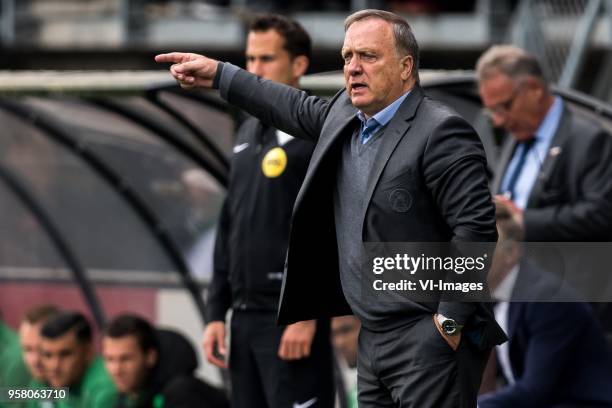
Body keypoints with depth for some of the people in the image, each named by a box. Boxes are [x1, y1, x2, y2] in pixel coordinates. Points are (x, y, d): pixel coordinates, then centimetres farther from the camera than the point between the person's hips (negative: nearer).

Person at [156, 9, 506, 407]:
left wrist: (451, 322, -18)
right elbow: (299, 109, 32)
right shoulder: (348, 116, 11)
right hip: (374, 337, 9)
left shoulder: (441, 132, -15)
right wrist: (218, 75, 33)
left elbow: (476, 227, -19)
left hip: (430, 341, -9)